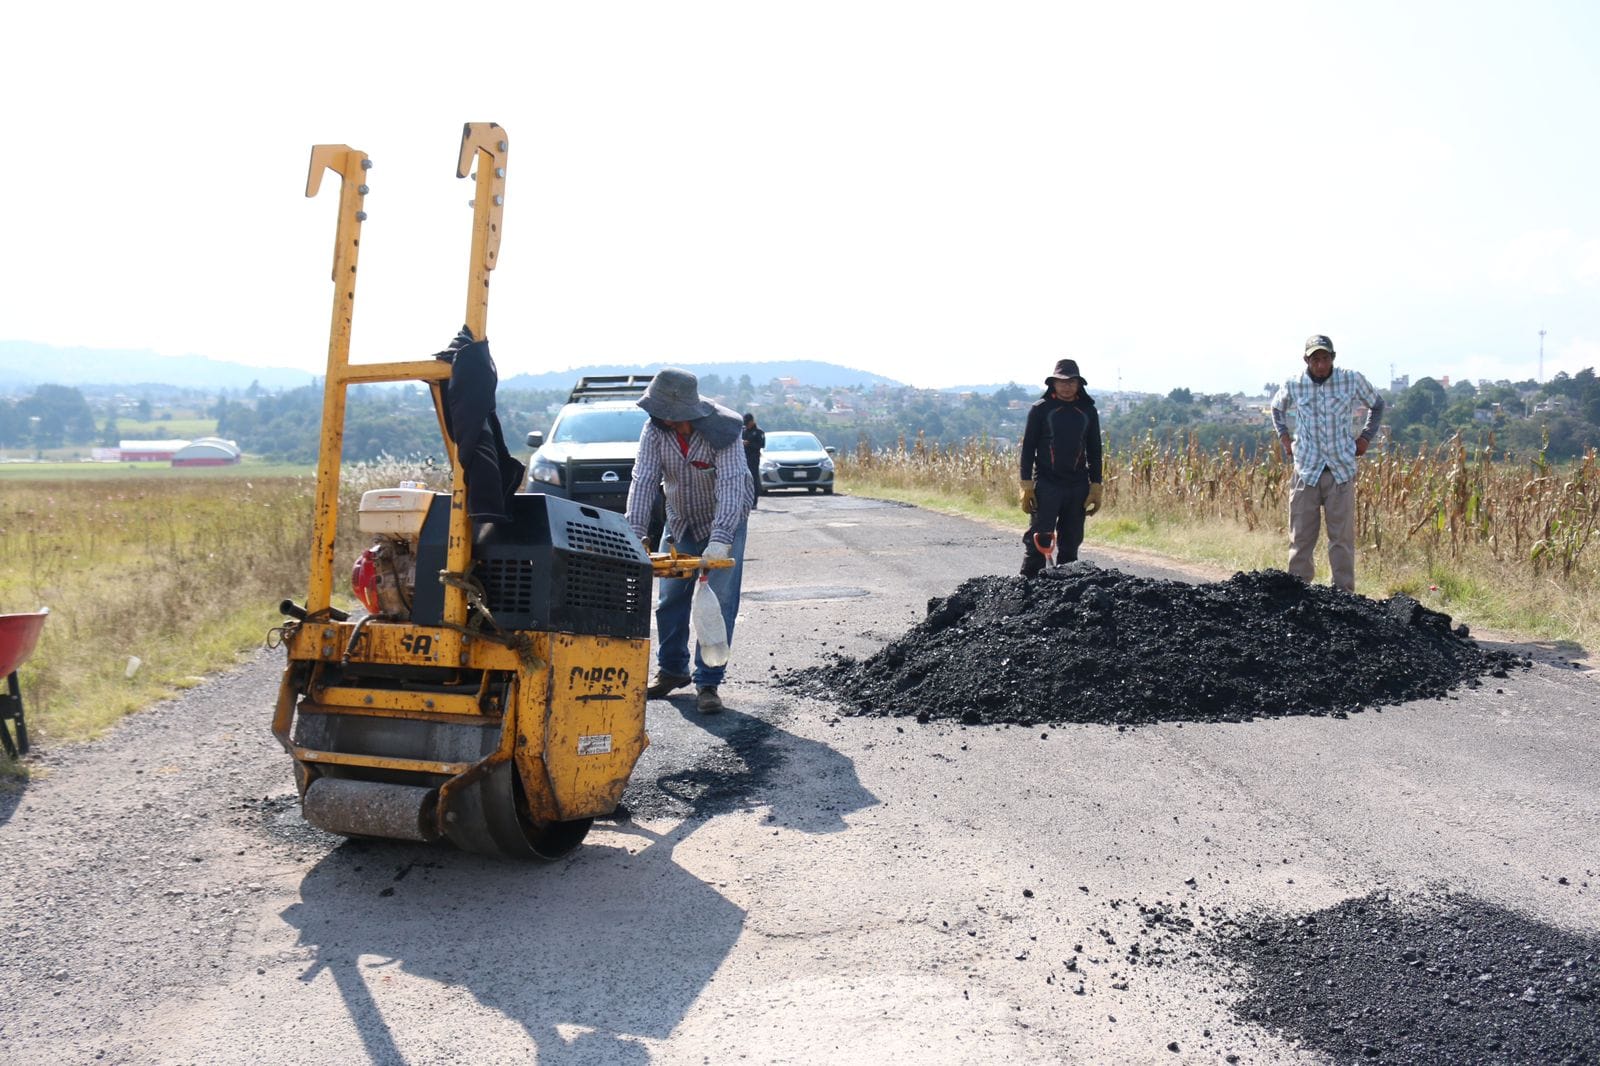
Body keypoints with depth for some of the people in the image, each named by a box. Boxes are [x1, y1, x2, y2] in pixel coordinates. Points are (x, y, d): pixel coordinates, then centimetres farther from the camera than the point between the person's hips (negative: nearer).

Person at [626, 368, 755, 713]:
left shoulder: (721, 431, -29)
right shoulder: (655, 430, -16)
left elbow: (731, 485, -37)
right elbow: (644, 480, -23)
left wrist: (720, 540, -49)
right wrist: (635, 532, -35)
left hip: (725, 521, -4)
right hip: (680, 523, 4)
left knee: (719, 602, -8)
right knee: (670, 600, 7)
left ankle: (707, 682, -1)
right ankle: (672, 670, 26)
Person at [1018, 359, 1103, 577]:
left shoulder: (1088, 411, 10)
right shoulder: (1040, 409, 1)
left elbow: (1094, 451, 14)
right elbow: (1028, 447, 1)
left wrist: (1096, 486, 7)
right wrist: (1027, 485, -6)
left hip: (1078, 486, 3)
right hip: (1046, 484, -3)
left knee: (1071, 542, 7)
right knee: (1039, 539, -9)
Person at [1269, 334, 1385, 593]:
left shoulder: (1352, 380, -3)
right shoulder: (1293, 385, -1)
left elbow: (1377, 404, 15)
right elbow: (1277, 408, 22)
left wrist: (1366, 437, 7)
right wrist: (1284, 437, 10)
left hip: (1341, 471, -1)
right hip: (1306, 471, 1)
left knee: (1343, 537, 0)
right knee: (1301, 538, 3)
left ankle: (1344, 594, 5)